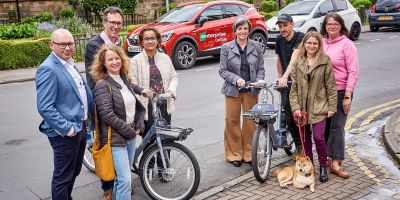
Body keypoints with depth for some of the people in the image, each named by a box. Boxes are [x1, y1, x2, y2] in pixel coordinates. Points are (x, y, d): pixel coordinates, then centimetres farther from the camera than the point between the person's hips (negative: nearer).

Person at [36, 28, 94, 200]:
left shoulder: (70, 64, 9)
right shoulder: (48, 69, -18)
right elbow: (45, 107, -24)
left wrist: (87, 121, 14)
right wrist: (67, 129, -21)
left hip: (80, 128, 9)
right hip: (65, 133, -9)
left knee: (74, 172, 23)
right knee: (62, 177, 6)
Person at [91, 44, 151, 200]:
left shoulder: (125, 79, 8)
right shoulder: (102, 86, -15)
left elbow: (135, 105, 16)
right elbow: (108, 116, -21)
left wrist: (138, 127, 2)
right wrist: (130, 132, -14)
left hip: (130, 135, 7)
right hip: (115, 139, -7)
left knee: (123, 176, 19)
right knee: (125, 180, -7)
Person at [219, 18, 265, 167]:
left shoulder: (256, 46, 4)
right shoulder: (226, 48, -1)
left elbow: (261, 68, 7)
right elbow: (223, 70, -3)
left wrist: (259, 80, -11)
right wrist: (237, 79, -18)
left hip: (251, 90, 2)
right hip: (233, 89, -1)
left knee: (250, 121, 6)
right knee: (232, 121, 3)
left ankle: (248, 153, 20)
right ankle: (234, 154, 17)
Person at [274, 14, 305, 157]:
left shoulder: (300, 37, -14)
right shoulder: (279, 40, 5)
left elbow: (294, 58, -29)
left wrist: (285, 77, -41)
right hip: (286, 83, 5)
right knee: (289, 117, 3)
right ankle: (299, 146, 18)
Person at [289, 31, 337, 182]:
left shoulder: (325, 62, -4)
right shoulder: (298, 63, 4)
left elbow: (331, 86, -3)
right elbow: (294, 87, 3)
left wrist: (332, 107, -6)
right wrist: (295, 107, -4)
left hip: (319, 106, -3)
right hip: (302, 107, 3)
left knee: (318, 137, -10)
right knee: (305, 138, 11)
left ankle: (323, 167, 12)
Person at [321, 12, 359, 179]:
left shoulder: (347, 44, -6)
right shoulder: (321, 43, 7)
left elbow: (353, 72, -9)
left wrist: (347, 96, -13)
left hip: (340, 92, -5)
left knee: (337, 127, -4)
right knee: (324, 126, 10)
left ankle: (335, 163, 3)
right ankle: (327, 158, 23)